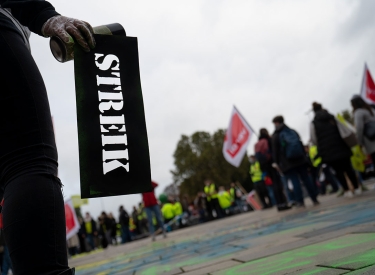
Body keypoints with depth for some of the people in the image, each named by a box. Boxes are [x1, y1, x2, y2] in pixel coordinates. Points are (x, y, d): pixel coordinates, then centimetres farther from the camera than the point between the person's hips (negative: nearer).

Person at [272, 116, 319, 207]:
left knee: (295, 181, -3)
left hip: (287, 163, -5)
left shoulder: (275, 136, -4)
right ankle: (314, 199, 11)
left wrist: (276, 162, -2)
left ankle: (300, 201, -4)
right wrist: (304, 157, 19)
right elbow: (301, 145, 15)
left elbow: (275, 150, -8)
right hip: (300, 160, 5)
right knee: (306, 178, 8)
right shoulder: (292, 131, 12)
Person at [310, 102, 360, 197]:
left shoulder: (313, 123, -1)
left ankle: (347, 190, 2)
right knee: (348, 167, 11)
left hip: (328, 151, -2)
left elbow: (313, 140, -2)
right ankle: (357, 188, 15)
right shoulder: (333, 118, 7)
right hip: (341, 147, 2)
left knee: (338, 171, 4)